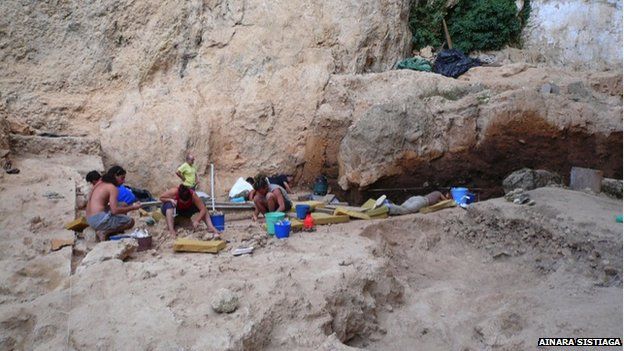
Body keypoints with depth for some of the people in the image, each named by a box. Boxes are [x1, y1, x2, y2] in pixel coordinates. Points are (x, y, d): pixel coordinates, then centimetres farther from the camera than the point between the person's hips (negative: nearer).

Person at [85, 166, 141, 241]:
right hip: (100, 220, -9)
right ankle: (105, 232, -10)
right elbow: (115, 210, -19)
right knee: (130, 221, -1)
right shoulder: (112, 188, -11)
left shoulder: (100, 183, 15)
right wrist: (133, 207, -9)